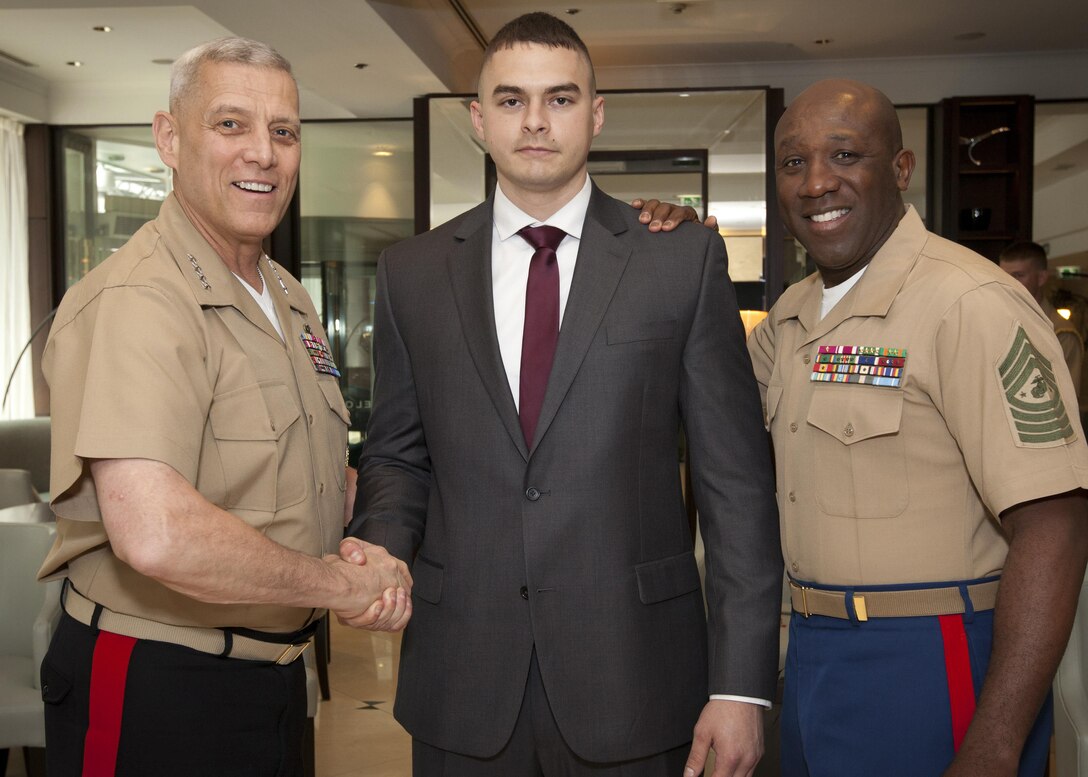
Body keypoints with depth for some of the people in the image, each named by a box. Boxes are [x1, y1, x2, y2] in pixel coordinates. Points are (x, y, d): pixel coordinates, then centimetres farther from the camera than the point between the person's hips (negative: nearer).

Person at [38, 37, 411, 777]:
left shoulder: (291, 300, 8)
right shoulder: (135, 300, -22)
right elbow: (155, 535, -34)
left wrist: (366, 548, -6)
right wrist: (340, 584, -20)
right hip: (152, 690, -8)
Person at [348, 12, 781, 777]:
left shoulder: (683, 258, -3)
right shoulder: (412, 272, 4)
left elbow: (735, 476, -4)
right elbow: (397, 453, 11)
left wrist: (742, 682, -7)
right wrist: (381, 550, -10)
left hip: (631, 675, -1)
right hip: (461, 682, 2)